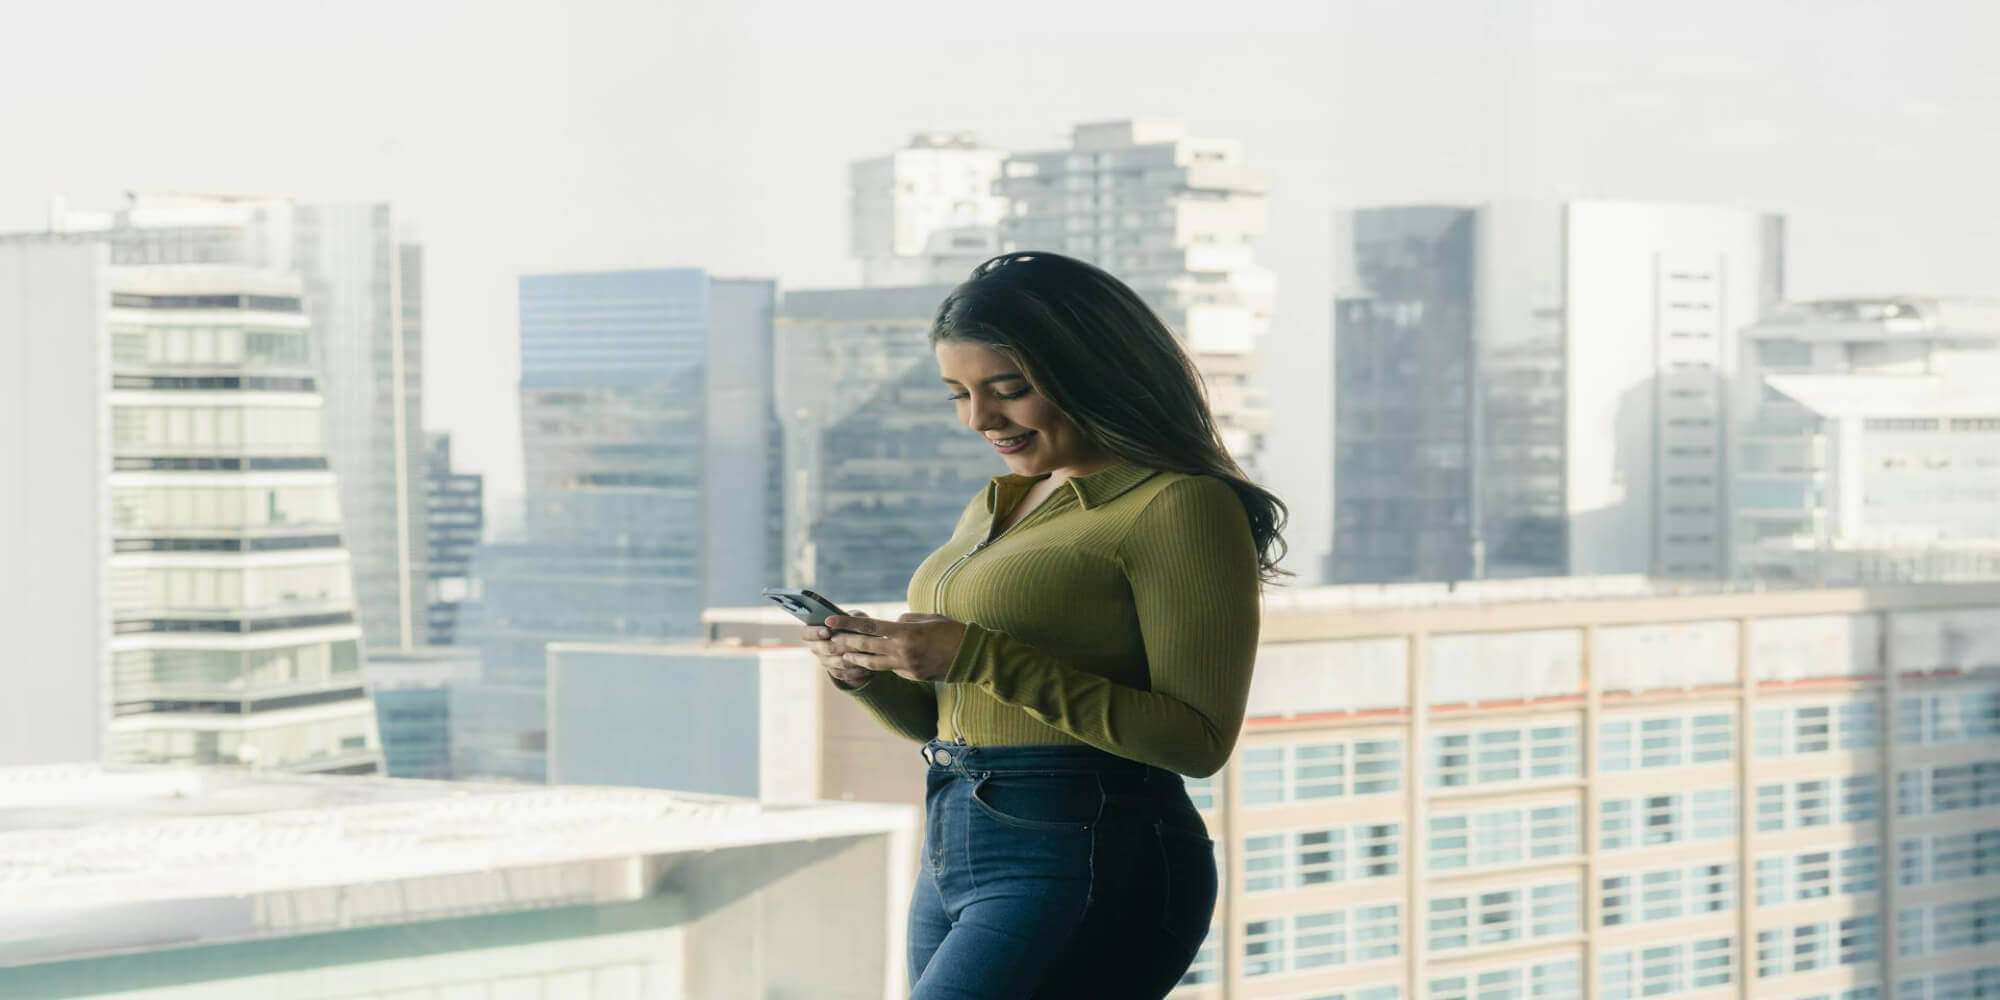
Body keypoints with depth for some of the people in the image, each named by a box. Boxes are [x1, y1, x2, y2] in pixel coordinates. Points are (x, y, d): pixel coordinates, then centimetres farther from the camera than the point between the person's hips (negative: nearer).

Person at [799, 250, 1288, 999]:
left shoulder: (1180, 507, -9)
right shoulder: (994, 508, 16)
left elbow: (1199, 738, -15)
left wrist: (978, 657, -19)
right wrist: (872, 673, 0)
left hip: (1087, 867, -9)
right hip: (954, 855, 9)